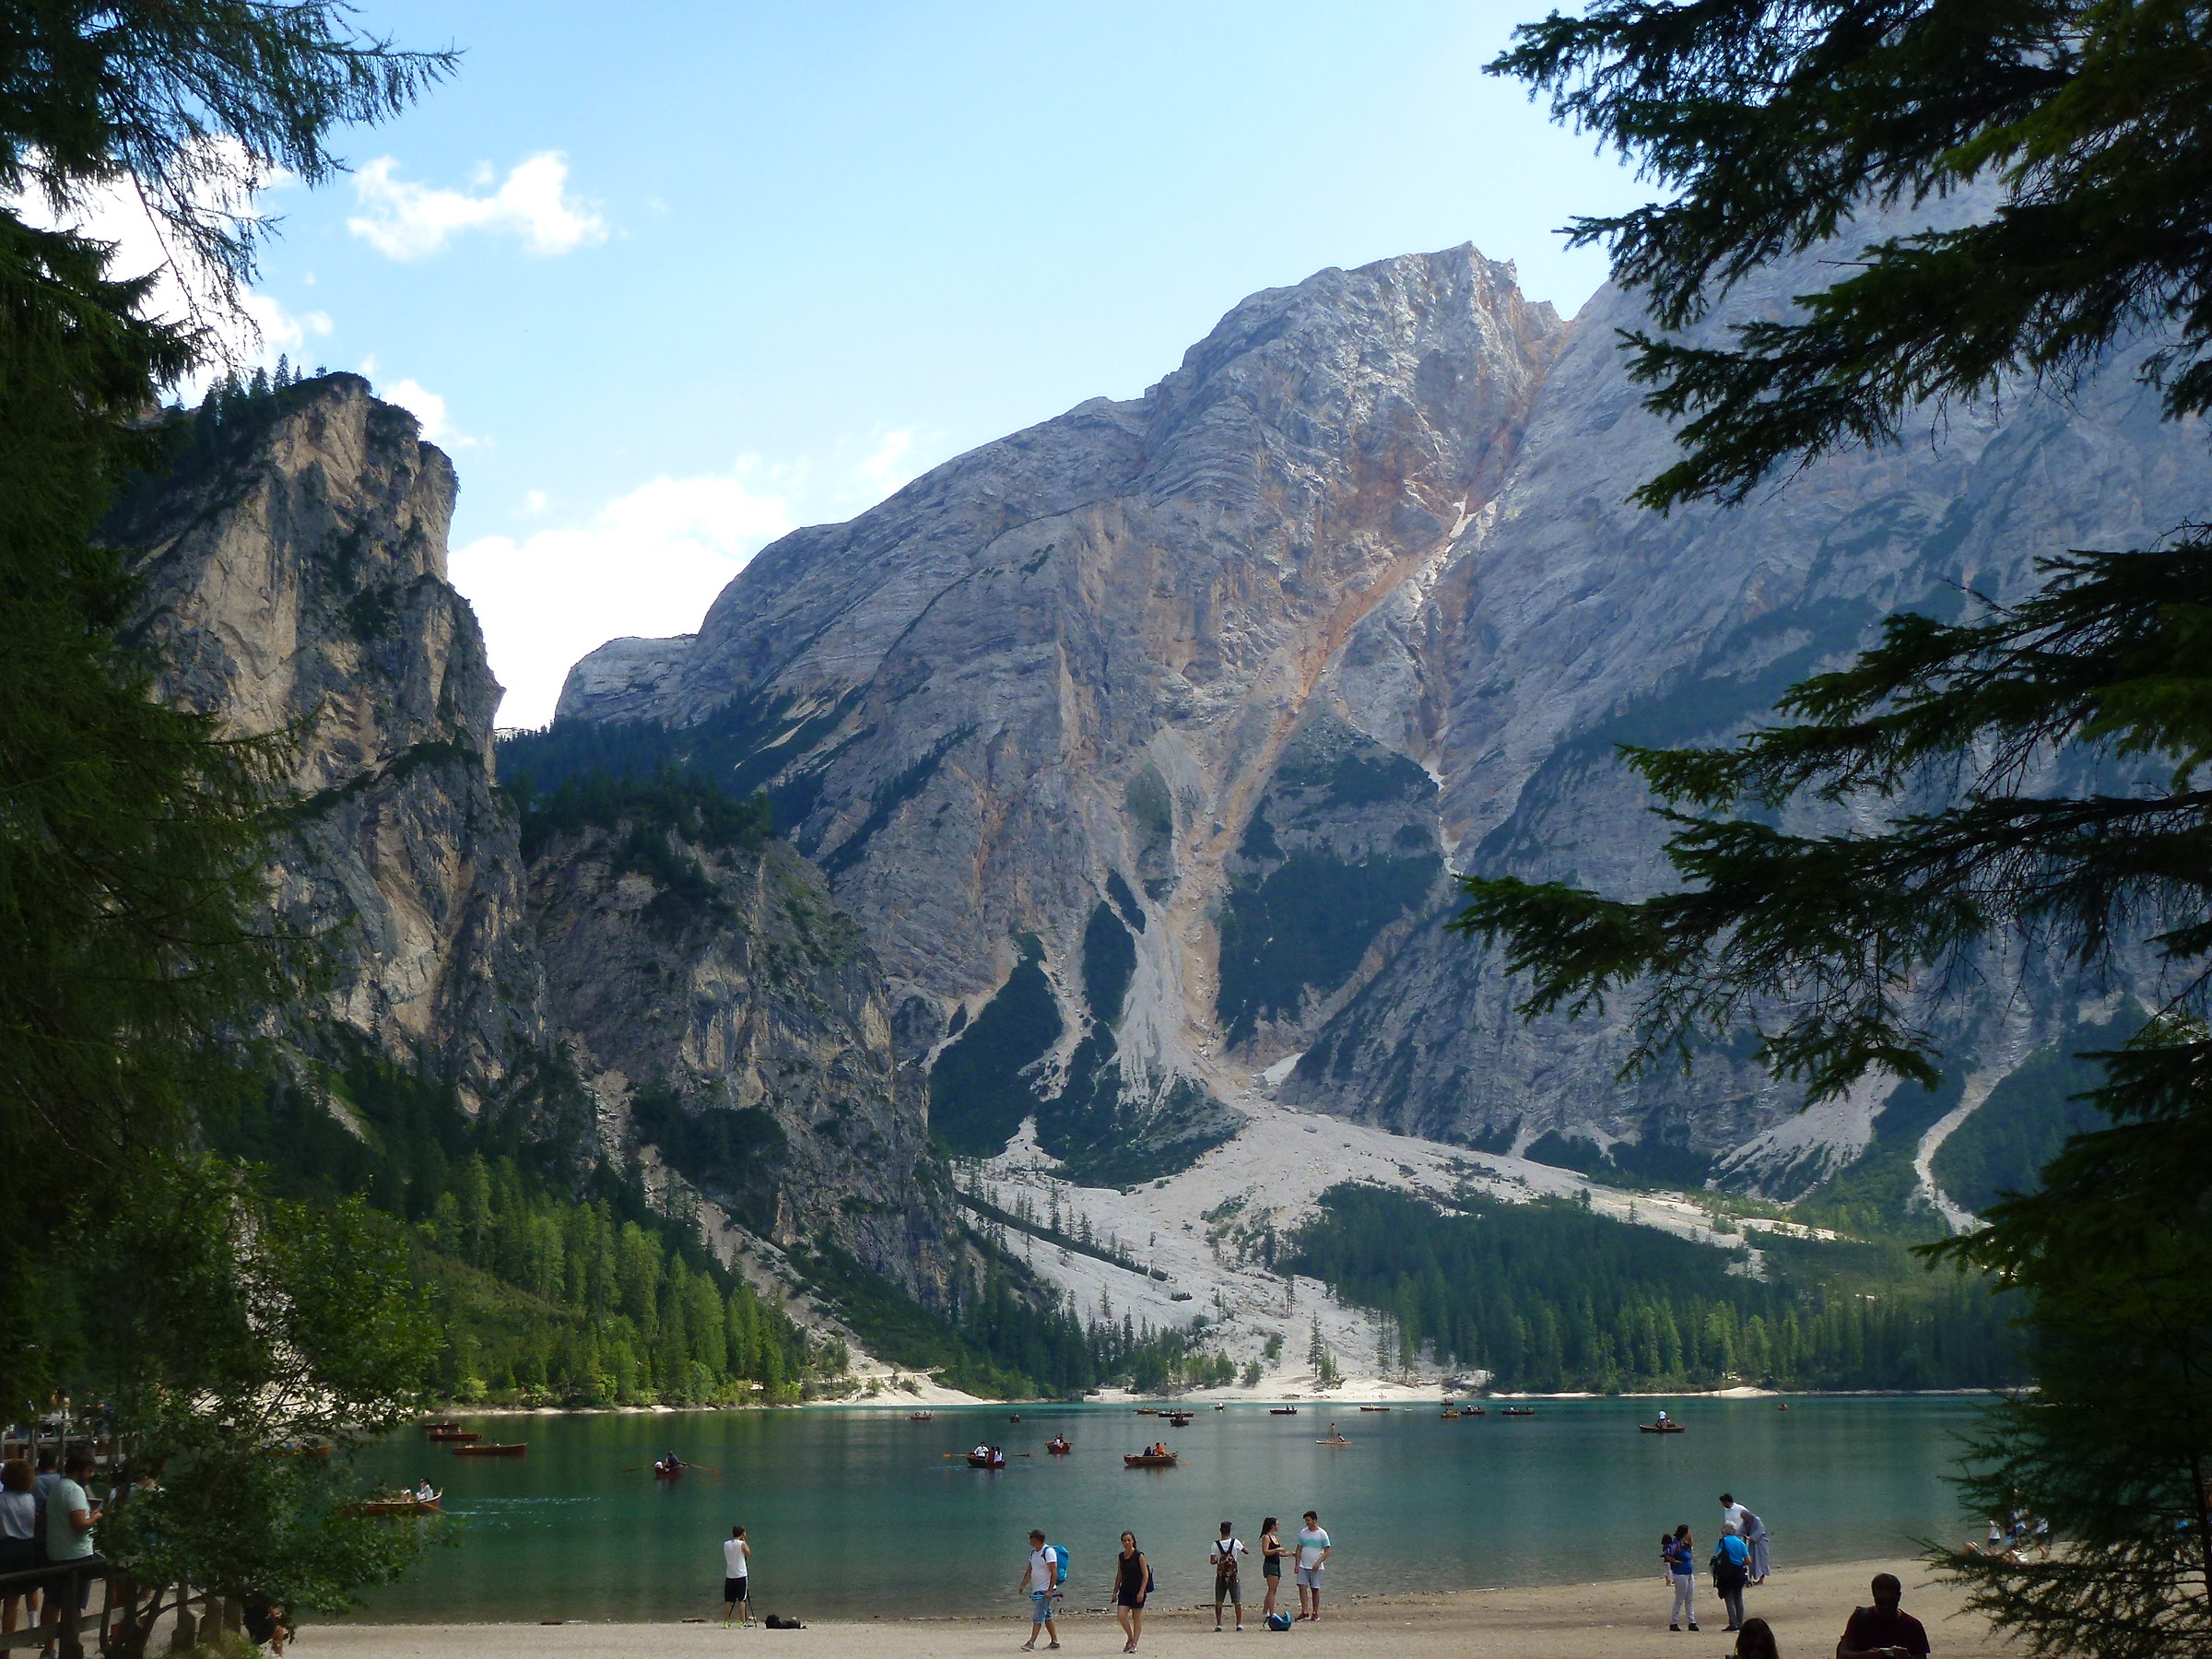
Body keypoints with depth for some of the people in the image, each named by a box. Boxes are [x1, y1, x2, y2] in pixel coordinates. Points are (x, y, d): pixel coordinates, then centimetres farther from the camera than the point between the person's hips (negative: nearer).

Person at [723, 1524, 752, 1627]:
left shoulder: (726, 1544, 4)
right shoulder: (742, 1544, -9)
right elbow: (748, 1553, 5)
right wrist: (744, 1541, 7)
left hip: (729, 1576, 4)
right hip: (741, 1575, -4)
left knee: (728, 1600, 7)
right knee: (741, 1599, -2)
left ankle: (725, 1622, 7)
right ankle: (743, 1622, -5)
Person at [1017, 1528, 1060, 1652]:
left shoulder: (1048, 1552, -14)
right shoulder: (1033, 1552, 14)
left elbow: (1054, 1572, -17)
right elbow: (1029, 1571, 21)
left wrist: (1050, 1590, -22)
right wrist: (1022, 1585, 11)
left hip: (1045, 1590, -9)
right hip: (1036, 1590, 9)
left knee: (1038, 1617, -12)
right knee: (1047, 1617, 11)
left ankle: (1031, 1643, -16)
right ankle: (1055, 1642, 15)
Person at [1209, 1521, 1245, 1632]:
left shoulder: (1216, 1544, -7)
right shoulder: (1235, 1542, -6)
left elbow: (1212, 1561, -13)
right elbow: (1247, 1552, 8)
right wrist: (1243, 1544, 28)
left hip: (1220, 1576, 0)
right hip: (1233, 1576, 0)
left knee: (1218, 1602, 7)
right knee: (1237, 1601, 8)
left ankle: (1218, 1625, 2)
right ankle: (1239, 1624, 4)